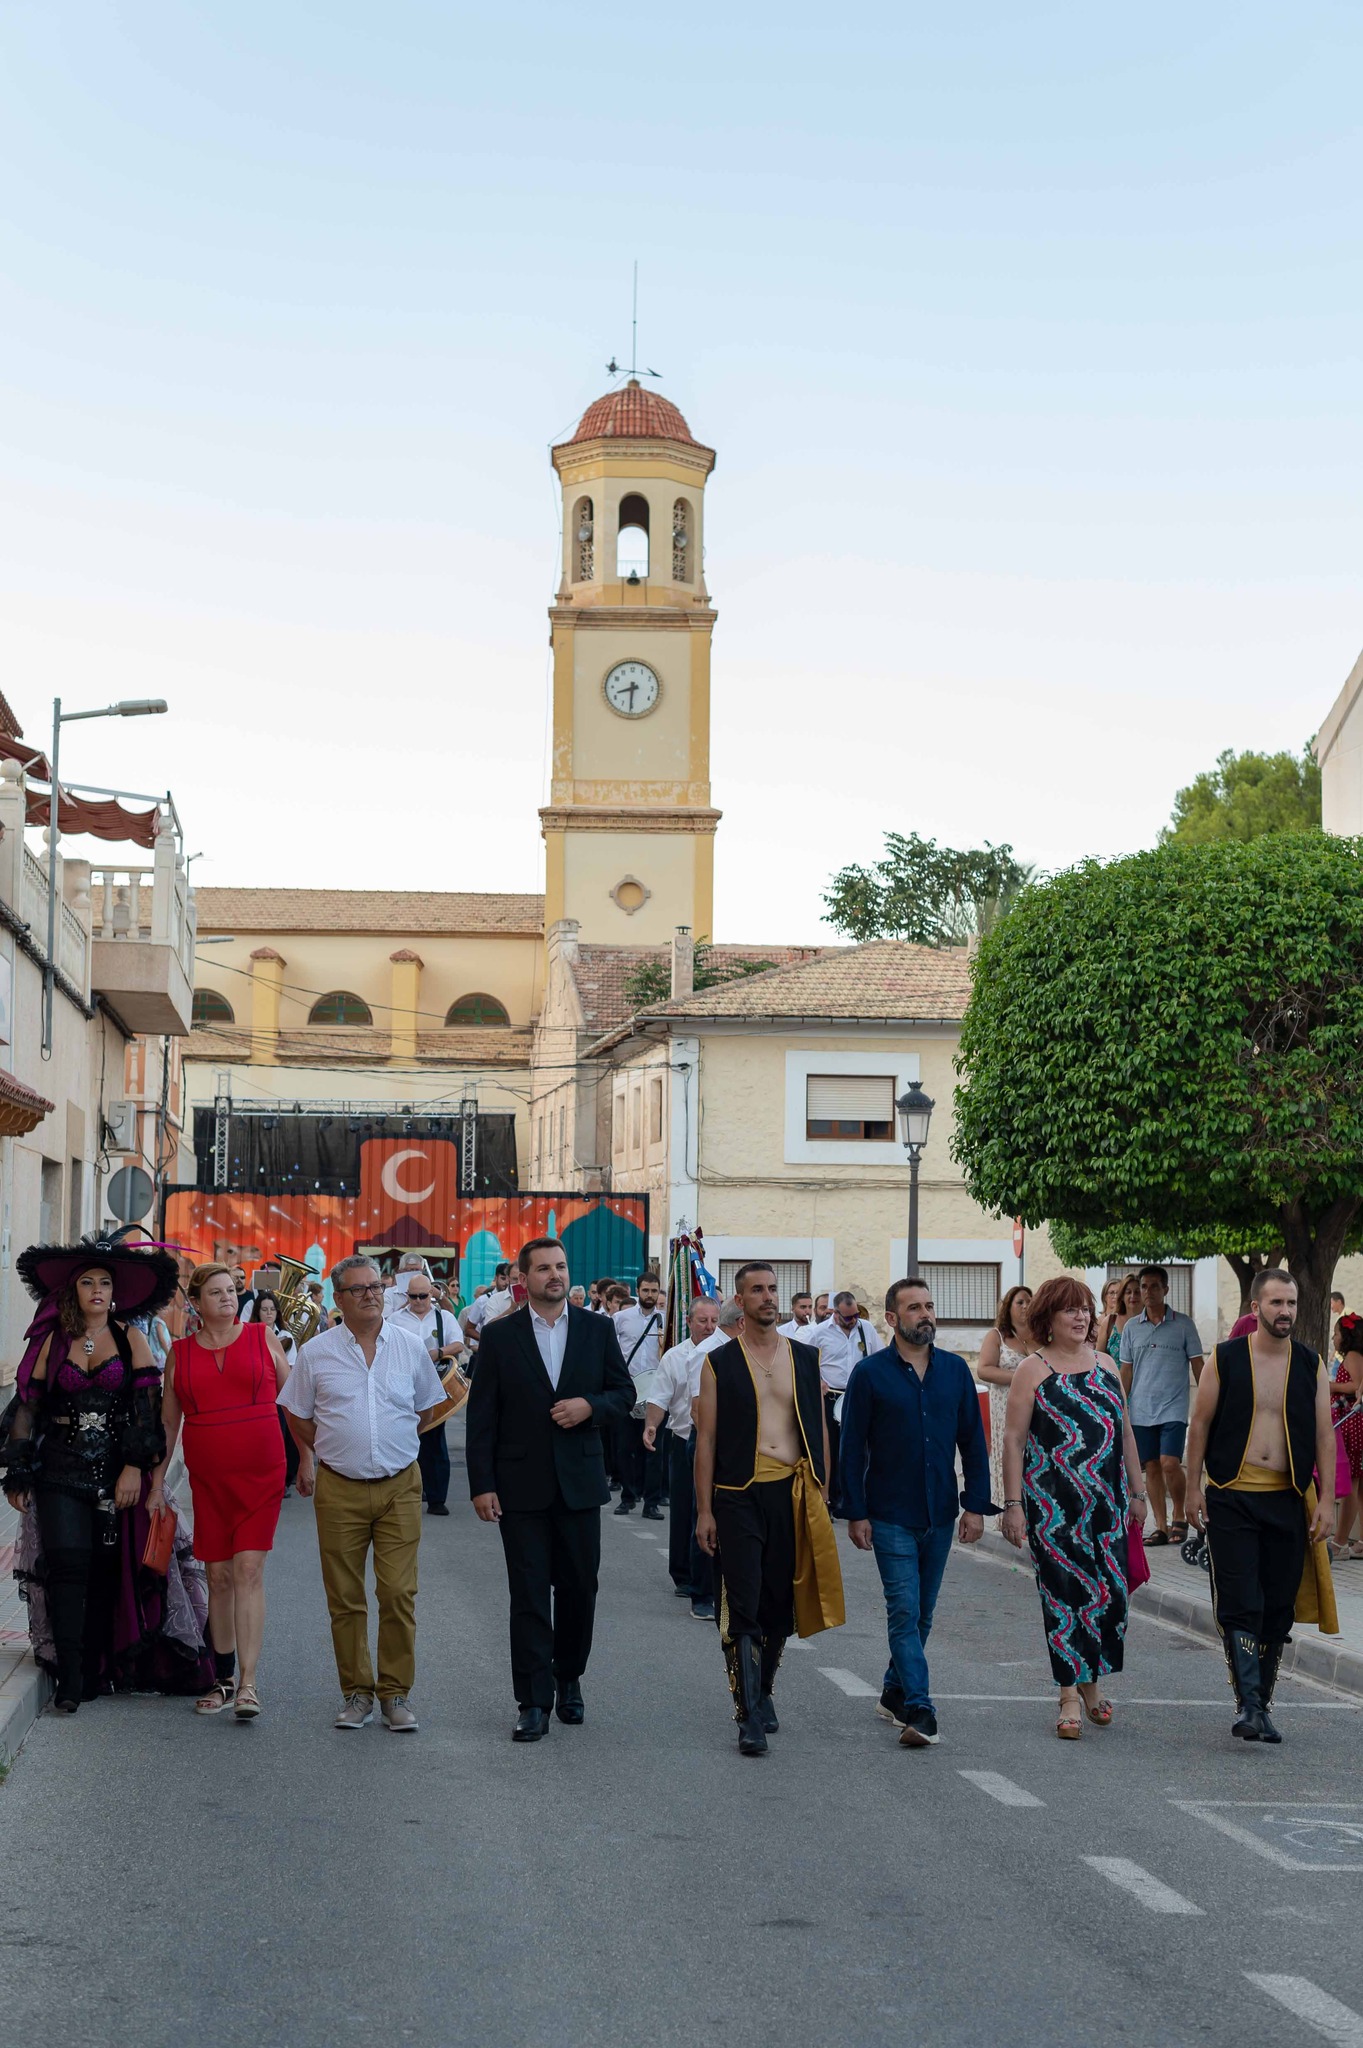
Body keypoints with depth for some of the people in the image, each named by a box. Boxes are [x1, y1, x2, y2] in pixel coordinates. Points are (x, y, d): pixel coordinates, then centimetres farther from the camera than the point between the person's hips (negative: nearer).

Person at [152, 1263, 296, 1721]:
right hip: (208, 1477, 2)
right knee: (218, 1576, 6)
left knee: (249, 1571, -11)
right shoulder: (181, 1352, 8)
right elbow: (168, 1422, 13)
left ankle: (247, 1683, -15)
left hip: (261, 1472, -2)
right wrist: (157, 1484, 11)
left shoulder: (261, 1336, 4)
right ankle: (223, 1679, 18)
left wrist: (306, 1458, 5)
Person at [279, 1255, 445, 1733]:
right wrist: (338, 1449, 10)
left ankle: (396, 1694, 4)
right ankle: (356, 1693, 12)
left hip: (400, 1486, 0)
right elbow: (297, 1417, 12)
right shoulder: (315, 1352, 2)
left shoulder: (410, 1346, 5)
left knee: (399, 1594, -4)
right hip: (339, 1490, 0)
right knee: (345, 1598, 3)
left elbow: (425, 1409, 18)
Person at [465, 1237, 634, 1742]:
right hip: (521, 1486, -2)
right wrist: (482, 1485, -7)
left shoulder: (598, 1329, 5)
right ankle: (534, 1703, 1)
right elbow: (481, 1417, -1)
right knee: (529, 1596, -2)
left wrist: (590, 1406, -13)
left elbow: (624, 1394, 9)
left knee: (579, 1589, 8)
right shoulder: (500, 1336, 0)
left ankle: (569, 1681, 28)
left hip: (579, 1482, 2)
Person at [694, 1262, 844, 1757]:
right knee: (742, 1606, -8)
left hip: (794, 1494, 3)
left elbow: (819, 1429, 14)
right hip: (739, 1495, -3)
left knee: (780, 1603, 9)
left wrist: (821, 1494, 9)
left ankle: (762, 1689, 30)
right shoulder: (719, 1363, 2)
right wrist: (704, 1510, -3)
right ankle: (750, 1717, -8)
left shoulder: (805, 1358, 11)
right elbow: (706, 1439, 2)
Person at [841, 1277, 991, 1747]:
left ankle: (895, 1692, 28)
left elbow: (973, 1441, 8)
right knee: (905, 1612, -10)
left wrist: (976, 1505, 1)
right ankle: (919, 1711, -14)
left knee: (922, 1614, 13)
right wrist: (855, 1513, -8)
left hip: (940, 1515, 4)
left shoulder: (955, 1370, 5)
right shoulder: (870, 1373, -5)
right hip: (891, 1517, -4)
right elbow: (853, 1447, -4)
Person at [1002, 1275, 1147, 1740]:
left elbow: (1126, 1433, 18)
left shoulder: (1106, 1366, 13)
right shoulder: (1033, 1371, -3)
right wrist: (1013, 1504, -11)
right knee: (1064, 1594, -4)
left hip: (1107, 1502, 5)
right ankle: (1069, 1697, 3)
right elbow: (1013, 1439, -6)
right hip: (1054, 1505, -5)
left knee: (1111, 1592, 3)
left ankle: (1090, 1682, 24)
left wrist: (1137, 1492, 15)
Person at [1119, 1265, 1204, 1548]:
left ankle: (1179, 1515, 6)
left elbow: (1198, 1365, 4)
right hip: (1141, 1411, 3)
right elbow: (1126, 1371, 13)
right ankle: (1161, 1526, 12)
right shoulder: (1131, 1327, 9)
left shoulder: (1183, 1324, 1)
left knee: (1170, 1464, -15)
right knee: (1152, 1467, 5)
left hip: (1173, 1408, -3)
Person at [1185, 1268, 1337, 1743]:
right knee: (1240, 1605, -10)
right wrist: (1194, 1488, 0)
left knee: (1278, 1608, 5)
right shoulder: (1225, 1359, 0)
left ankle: (1260, 1706, 15)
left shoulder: (1310, 1366, 5)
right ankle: (1249, 1706, -11)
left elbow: (1324, 1435, 6)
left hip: (1288, 1501, 3)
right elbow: (1201, 1424, 4)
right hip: (1231, 1498, -2)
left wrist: (1326, 1499, 0)